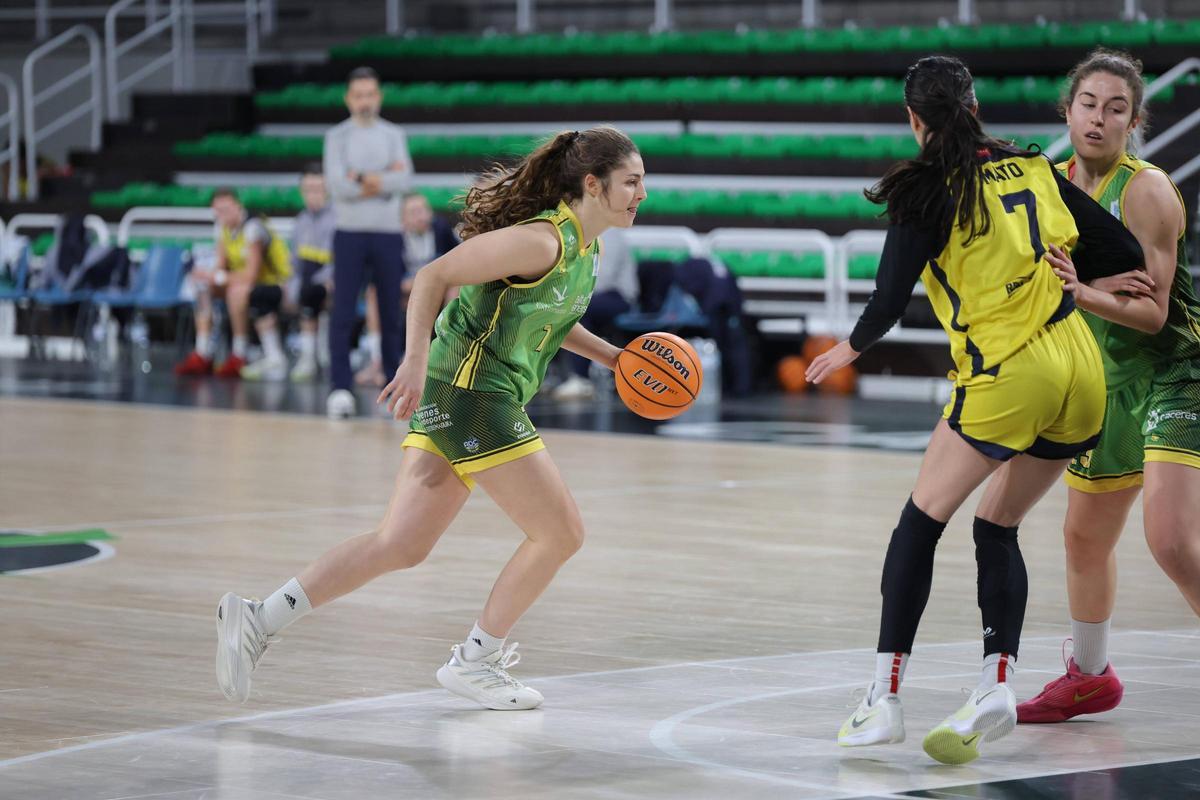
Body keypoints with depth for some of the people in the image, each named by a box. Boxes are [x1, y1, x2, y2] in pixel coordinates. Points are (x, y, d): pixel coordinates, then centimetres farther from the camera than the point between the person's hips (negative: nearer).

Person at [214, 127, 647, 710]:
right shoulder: (543, 240, -16)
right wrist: (416, 361, -27)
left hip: (448, 399, 10)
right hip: (473, 392, -10)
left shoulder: (583, 248, 13)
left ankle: (258, 619, 2)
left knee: (401, 545, 7)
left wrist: (607, 355, 22)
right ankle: (474, 662, 13)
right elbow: (434, 277, -18)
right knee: (560, 533, 1)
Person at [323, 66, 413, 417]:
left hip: (388, 233, 2)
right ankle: (340, 387, -8)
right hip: (350, 232, -2)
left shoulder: (394, 135, 9)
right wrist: (382, 179, -8)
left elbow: (404, 179, -7)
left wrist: (362, 180, -13)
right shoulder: (337, 136, 4)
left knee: (391, 313, 5)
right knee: (343, 313, -7)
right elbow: (336, 183, -11)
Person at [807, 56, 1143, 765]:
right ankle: (998, 684, 4)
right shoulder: (1033, 169, 11)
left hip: (1005, 379, -5)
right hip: (1080, 374, 5)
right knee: (999, 527, 19)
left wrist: (850, 348, 13)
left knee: (921, 521, 9)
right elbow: (1126, 254, 9)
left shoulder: (927, 191, -4)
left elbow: (890, 300, -6)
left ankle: (886, 698, 5)